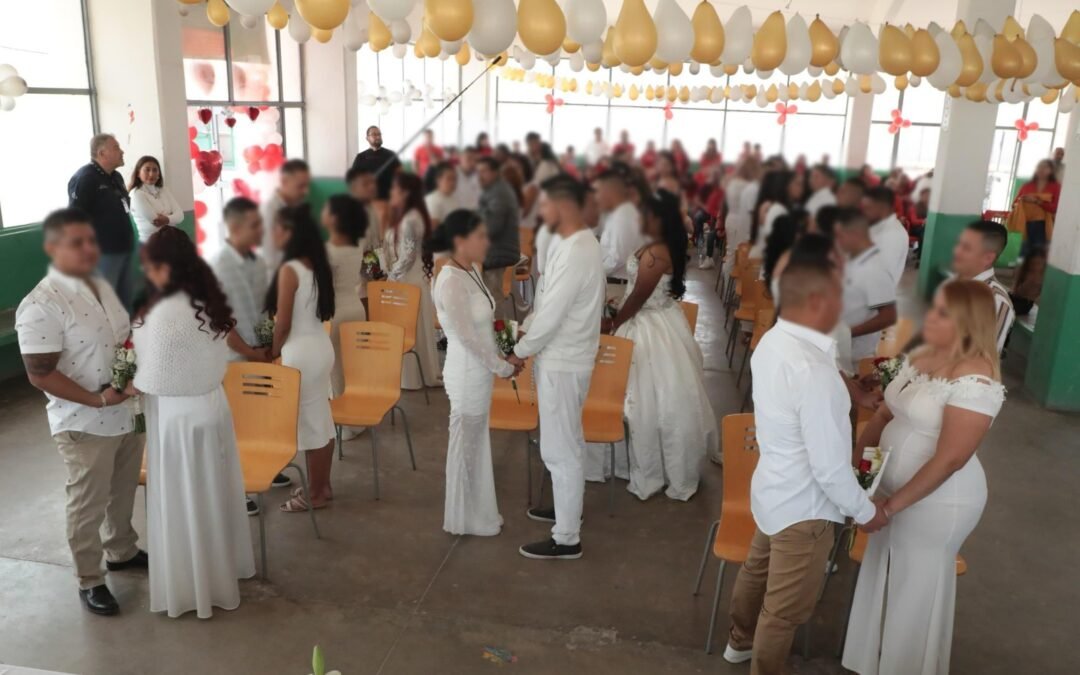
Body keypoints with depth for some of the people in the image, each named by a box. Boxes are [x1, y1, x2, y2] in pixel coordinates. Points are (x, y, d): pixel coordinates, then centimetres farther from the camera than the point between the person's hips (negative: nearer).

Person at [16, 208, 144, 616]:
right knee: (88, 505, 10)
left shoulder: (100, 285, 4)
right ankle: (89, 580, 29)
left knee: (123, 492, 24)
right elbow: (40, 374, -22)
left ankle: (122, 550, 46)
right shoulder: (41, 306, -22)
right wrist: (97, 400, -25)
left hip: (126, 413, 7)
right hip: (83, 425, -7)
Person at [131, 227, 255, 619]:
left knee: (185, 505, 9)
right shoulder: (208, 300, 0)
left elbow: (153, 380, -19)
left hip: (180, 417, -8)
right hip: (212, 404, 8)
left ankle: (194, 586, 25)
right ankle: (225, 565, 38)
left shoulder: (166, 312, -25)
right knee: (213, 495, 21)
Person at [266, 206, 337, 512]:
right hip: (321, 345, 8)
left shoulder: (289, 269, -18)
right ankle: (323, 487, 28)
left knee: (309, 424, 2)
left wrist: (273, 353, 1)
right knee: (321, 420, 15)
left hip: (301, 352, -8)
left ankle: (315, 494, 14)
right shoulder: (316, 264, 6)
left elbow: (283, 323, -16)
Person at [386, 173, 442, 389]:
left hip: (409, 280, -10)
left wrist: (392, 277, -13)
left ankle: (412, 377, 9)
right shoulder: (405, 217, 13)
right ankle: (422, 374, 21)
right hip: (406, 278, 10)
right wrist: (392, 274, 9)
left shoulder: (411, 219, -18)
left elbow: (409, 255, -21)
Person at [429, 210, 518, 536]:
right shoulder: (451, 281, -24)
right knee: (465, 445, 7)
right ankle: (465, 519, 25)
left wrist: (502, 356, 5)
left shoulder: (472, 271, 5)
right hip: (468, 374, -9)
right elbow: (468, 337, -23)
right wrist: (503, 367, -14)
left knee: (477, 443, 20)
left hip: (479, 371, 9)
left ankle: (478, 512, 35)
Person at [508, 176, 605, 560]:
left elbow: (551, 315, -23)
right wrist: (522, 329, 8)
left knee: (560, 449, -1)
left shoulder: (576, 253, -25)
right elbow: (548, 303, 17)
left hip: (562, 363, -10)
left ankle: (566, 539, 11)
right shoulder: (575, 244, 8)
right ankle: (567, 508, 41)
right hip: (562, 357, 10)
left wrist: (520, 351, -10)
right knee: (565, 444, 23)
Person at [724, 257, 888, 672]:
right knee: (786, 609, 15)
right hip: (802, 507, -9)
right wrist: (866, 512, -11)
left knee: (757, 570, 31)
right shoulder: (814, 373, -35)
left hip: (772, 490, 9)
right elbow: (830, 469, -27)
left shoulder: (773, 341, -8)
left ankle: (741, 640, 56)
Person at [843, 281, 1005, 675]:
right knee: (885, 577, 22)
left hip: (937, 502, -8)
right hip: (896, 487, 8)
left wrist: (891, 505, -21)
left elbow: (949, 460, -25)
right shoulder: (922, 356, 1)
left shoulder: (974, 381, -25)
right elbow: (887, 413, 8)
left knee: (916, 590, 12)